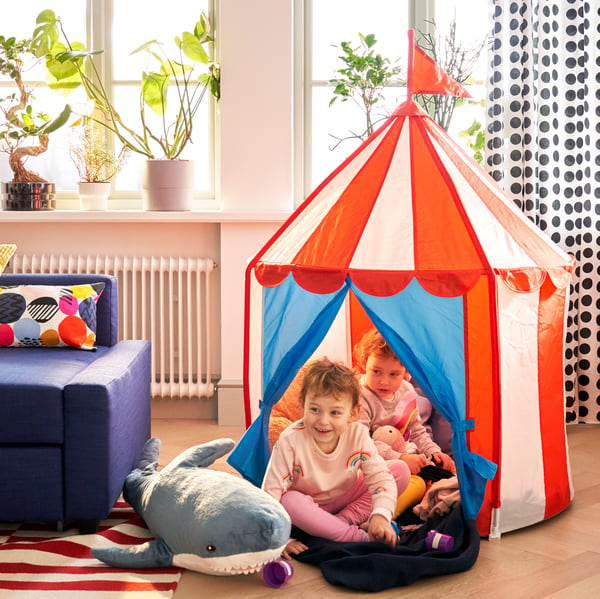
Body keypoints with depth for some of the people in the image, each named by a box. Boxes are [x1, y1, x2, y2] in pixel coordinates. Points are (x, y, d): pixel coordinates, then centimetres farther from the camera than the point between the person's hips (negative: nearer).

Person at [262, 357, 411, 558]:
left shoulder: (358, 435, -19)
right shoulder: (291, 441, -27)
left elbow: (380, 477, -20)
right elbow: (271, 491, -24)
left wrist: (380, 515, -38)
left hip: (346, 499, 3)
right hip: (308, 506, -3)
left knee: (401, 471, -13)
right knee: (289, 502, -40)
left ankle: (345, 520, -20)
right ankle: (358, 537, -33)